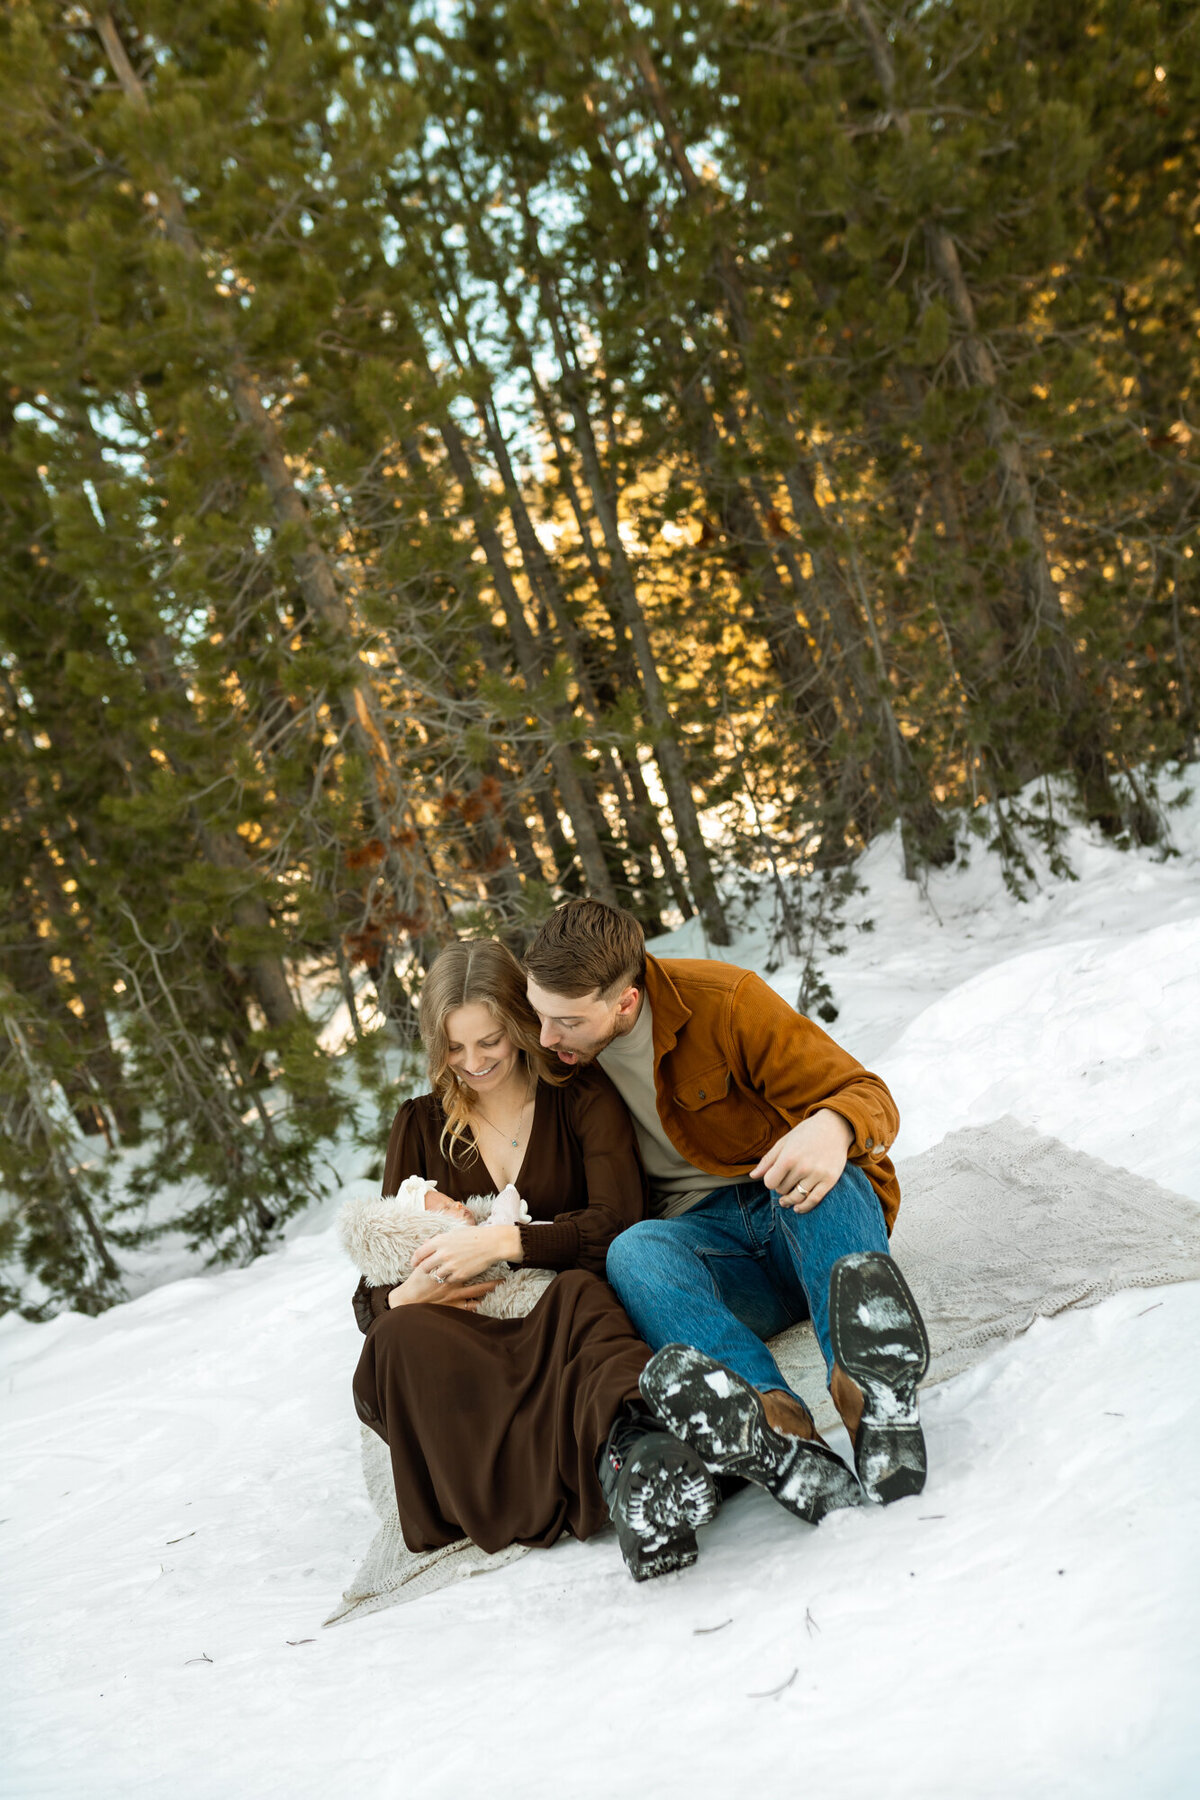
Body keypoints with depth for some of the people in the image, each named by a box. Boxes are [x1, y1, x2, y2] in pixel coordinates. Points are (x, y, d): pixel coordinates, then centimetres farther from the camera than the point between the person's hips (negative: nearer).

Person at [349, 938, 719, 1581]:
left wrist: (503, 1240, -19)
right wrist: (404, 1299, -12)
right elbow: (371, 1297, 12)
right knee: (401, 1336, -33)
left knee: (580, 1290, -37)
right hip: (464, 1342, 2)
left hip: (564, 1325, -2)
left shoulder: (580, 1095, 9)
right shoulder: (419, 1126, 16)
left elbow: (616, 1222, -7)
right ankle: (618, 1453, -54)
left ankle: (632, 1450, -68)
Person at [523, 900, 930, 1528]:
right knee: (634, 1252, -32)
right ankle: (774, 1424, -58)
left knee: (815, 1175, -35)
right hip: (706, 1240, 2)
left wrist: (834, 1127, -35)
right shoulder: (558, 1055, 2)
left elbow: (867, 1096, -10)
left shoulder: (724, 1000, -10)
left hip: (809, 1220, -2)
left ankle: (872, 1391, -59)